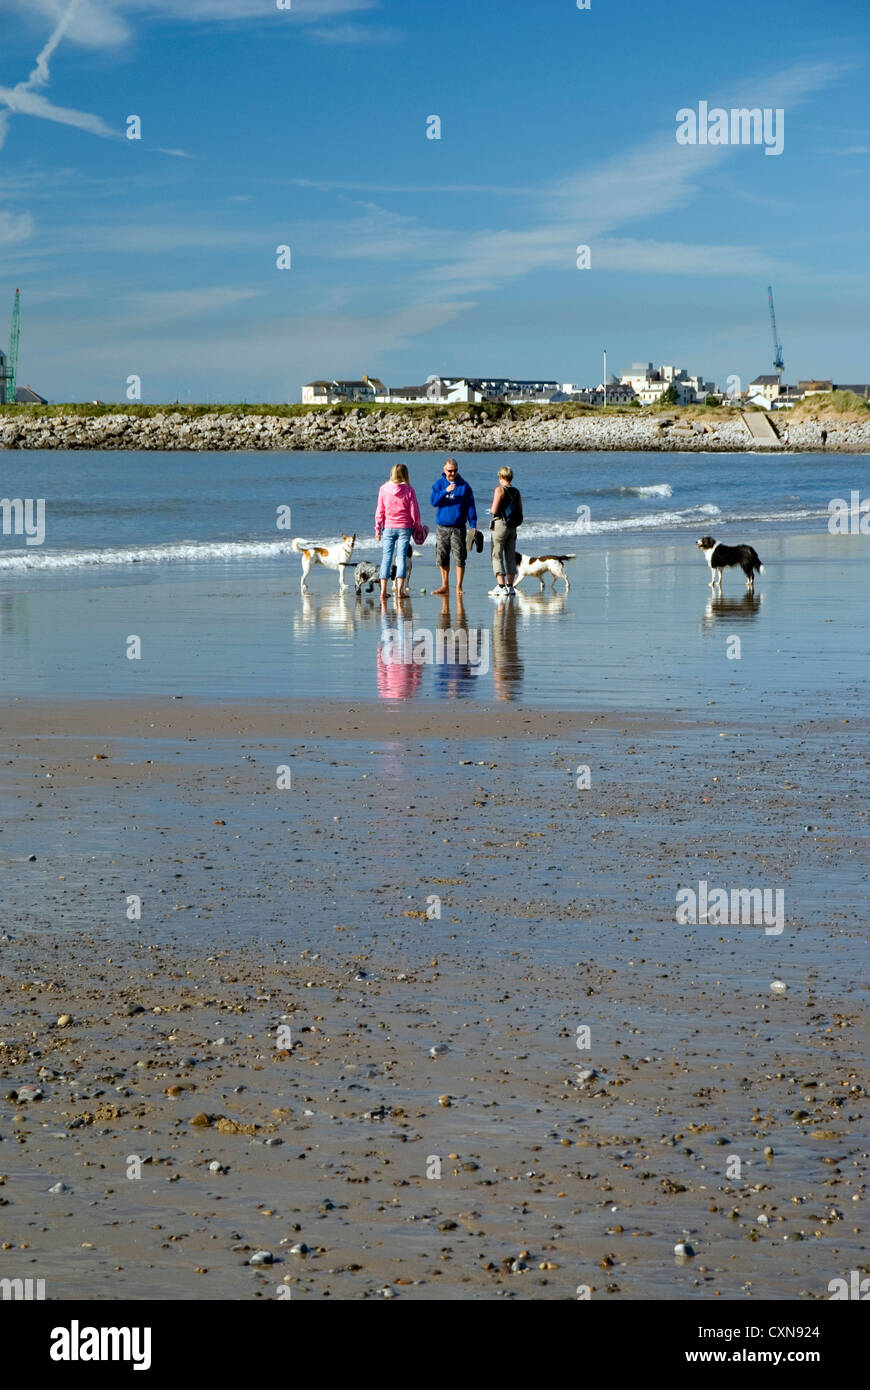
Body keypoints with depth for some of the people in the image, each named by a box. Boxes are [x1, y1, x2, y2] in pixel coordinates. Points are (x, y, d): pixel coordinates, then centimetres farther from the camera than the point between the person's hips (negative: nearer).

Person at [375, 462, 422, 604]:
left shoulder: (384, 489, -2)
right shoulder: (408, 490, -6)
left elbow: (380, 511, 1)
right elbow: (414, 512, -3)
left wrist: (377, 528, 7)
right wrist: (418, 527, 11)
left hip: (388, 527, 1)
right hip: (405, 528, -1)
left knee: (386, 557, 4)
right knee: (402, 557, 1)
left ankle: (383, 590, -2)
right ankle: (399, 590, -6)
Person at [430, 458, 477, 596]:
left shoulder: (464, 485, 3)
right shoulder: (439, 484, 5)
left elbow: (470, 506, 4)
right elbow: (434, 501, -9)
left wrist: (473, 525, -4)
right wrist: (445, 491, -24)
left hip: (458, 527, -2)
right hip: (442, 527, 2)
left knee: (460, 558, -5)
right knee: (442, 558, 6)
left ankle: (459, 586, 2)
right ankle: (445, 585, 16)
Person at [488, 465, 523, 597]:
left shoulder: (500, 489, -10)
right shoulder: (516, 492, 9)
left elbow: (494, 510, -15)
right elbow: (520, 512, 11)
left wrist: (491, 510, 6)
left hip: (500, 525, -6)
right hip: (513, 527, 6)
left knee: (497, 556, -3)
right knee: (511, 557, 10)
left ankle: (501, 586, -11)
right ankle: (510, 586, 9)